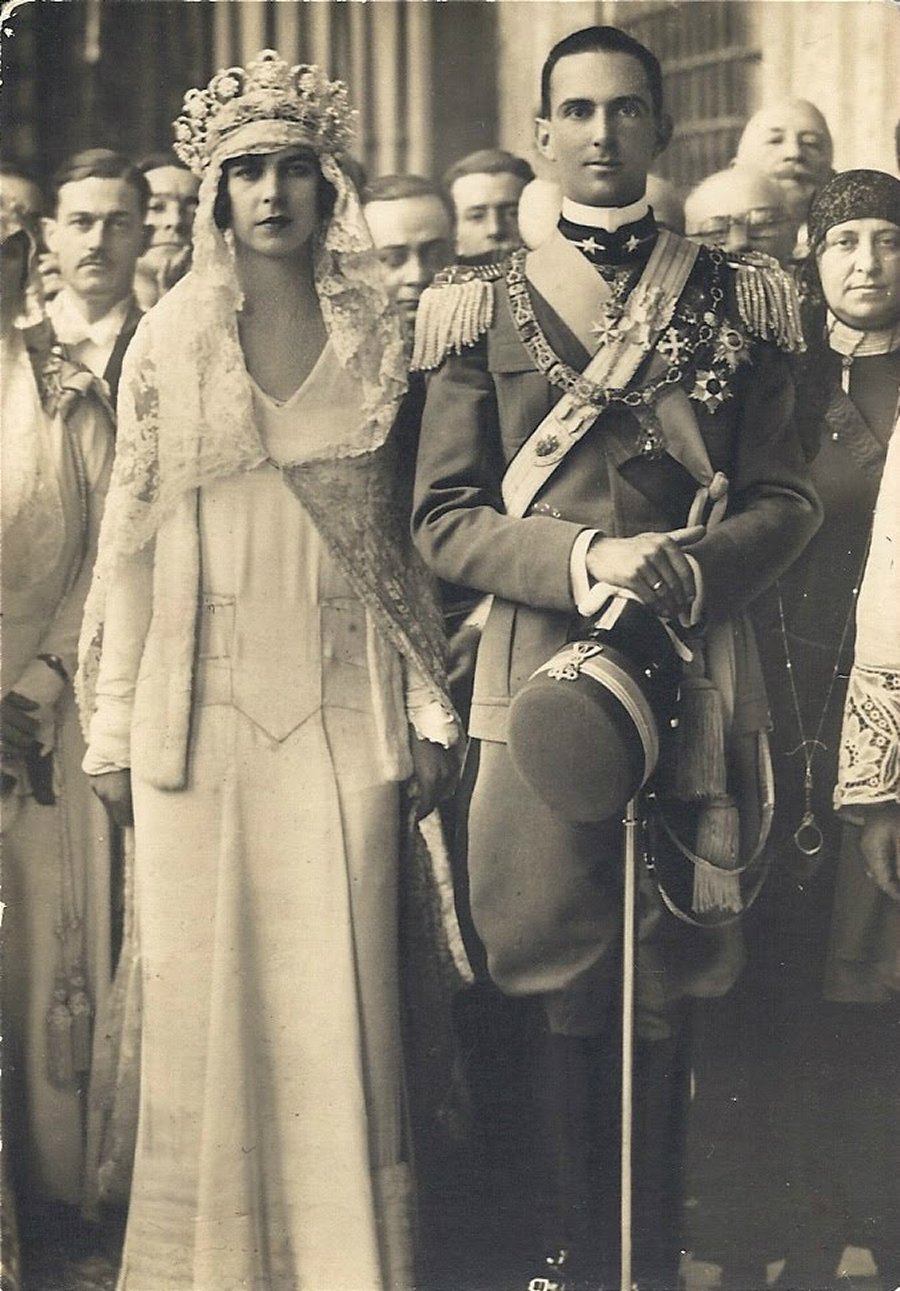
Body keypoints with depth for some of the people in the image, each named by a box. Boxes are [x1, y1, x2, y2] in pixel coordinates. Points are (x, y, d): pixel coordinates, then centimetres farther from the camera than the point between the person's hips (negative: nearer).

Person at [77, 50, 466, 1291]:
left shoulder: (378, 341, 6)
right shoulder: (169, 341, 5)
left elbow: (408, 533, 8)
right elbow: (132, 536, 4)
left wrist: (430, 707, 4)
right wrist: (112, 723, 1)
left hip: (342, 701, 0)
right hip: (200, 698, 0)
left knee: (340, 983, 1)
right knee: (203, 980, 3)